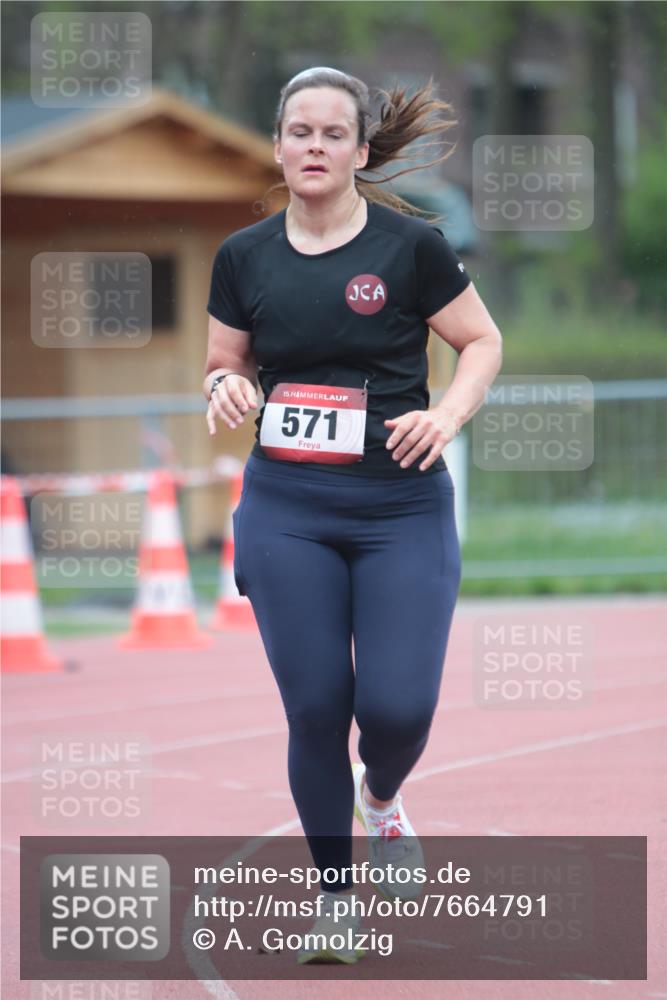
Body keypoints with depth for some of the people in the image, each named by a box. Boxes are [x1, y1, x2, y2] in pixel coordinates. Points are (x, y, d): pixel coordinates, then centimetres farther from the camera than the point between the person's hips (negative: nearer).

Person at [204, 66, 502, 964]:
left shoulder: (410, 246, -6)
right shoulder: (245, 257, 3)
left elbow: (482, 340, 3)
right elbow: (225, 364, 14)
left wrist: (449, 413, -14)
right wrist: (223, 388, -9)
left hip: (401, 509, -2)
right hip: (285, 511, 2)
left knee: (398, 706, -9)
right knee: (315, 709, -2)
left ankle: (381, 795, 29)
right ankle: (333, 895, 17)